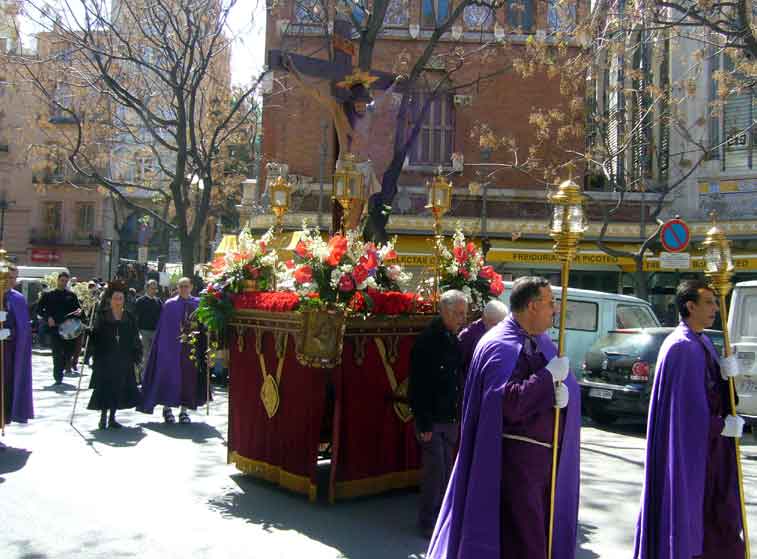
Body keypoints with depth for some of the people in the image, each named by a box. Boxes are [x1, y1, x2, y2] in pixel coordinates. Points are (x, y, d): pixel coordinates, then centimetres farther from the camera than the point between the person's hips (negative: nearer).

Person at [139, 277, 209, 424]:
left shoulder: (198, 304, 6)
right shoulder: (170, 304, 1)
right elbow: (163, 328, -1)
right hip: (172, 345, -2)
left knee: (189, 377, 5)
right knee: (170, 374, 0)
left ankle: (184, 410, 14)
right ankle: (167, 408, 14)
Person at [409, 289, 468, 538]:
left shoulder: (456, 341, 9)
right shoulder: (427, 341, -14)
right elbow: (418, 386, -16)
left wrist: (460, 415, 12)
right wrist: (424, 423, -18)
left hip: (451, 418, 7)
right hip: (431, 419, -7)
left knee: (445, 471, 13)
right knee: (435, 471, -4)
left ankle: (442, 517, 24)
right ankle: (428, 522, 9)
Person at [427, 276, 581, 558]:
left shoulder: (542, 341, 11)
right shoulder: (500, 346, -14)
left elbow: (567, 383, 9)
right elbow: (510, 402, -27)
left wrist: (562, 391, -14)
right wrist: (549, 376, -19)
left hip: (545, 455, 8)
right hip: (516, 456, -8)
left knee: (542, 532, 17)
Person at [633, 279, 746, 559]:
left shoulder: (703, 342, 11)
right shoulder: (682, 346, -18)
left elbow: (716, 392, 11)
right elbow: (691, 405, -20)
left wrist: (727, 374, -8)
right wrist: (722, 426, -9)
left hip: (709, 444, 9)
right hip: (688, 444, -9)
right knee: (684, 505, 3)